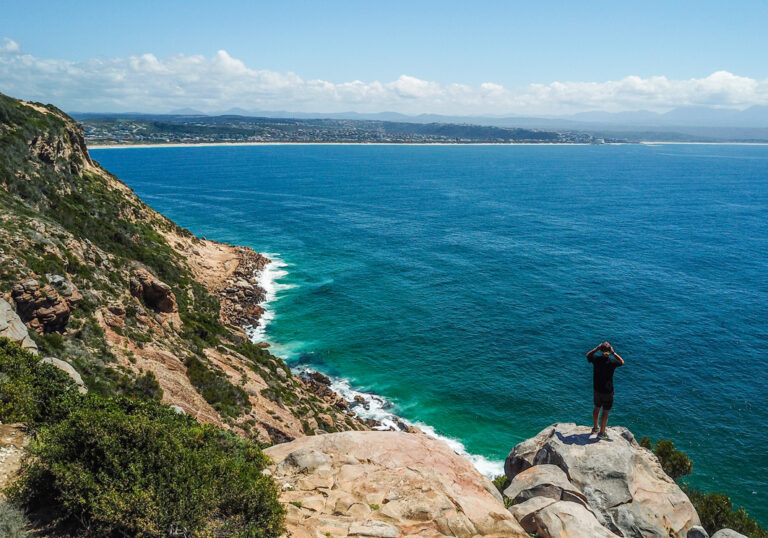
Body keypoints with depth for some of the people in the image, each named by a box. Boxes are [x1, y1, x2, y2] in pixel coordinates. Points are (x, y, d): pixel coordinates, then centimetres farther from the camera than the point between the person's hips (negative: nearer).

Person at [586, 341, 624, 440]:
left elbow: (588, 355, 10)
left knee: (597, 408, 23)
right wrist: (613, 353, -7)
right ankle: (601, 433, 16)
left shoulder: (595, 359, -13)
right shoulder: (612, 362, -23)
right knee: (605, 412, 8)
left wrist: (596, 348, -1)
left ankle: (595, 428, 39)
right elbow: (622, 362, -1)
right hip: (607, 391, -4)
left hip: (597, 389, 5)